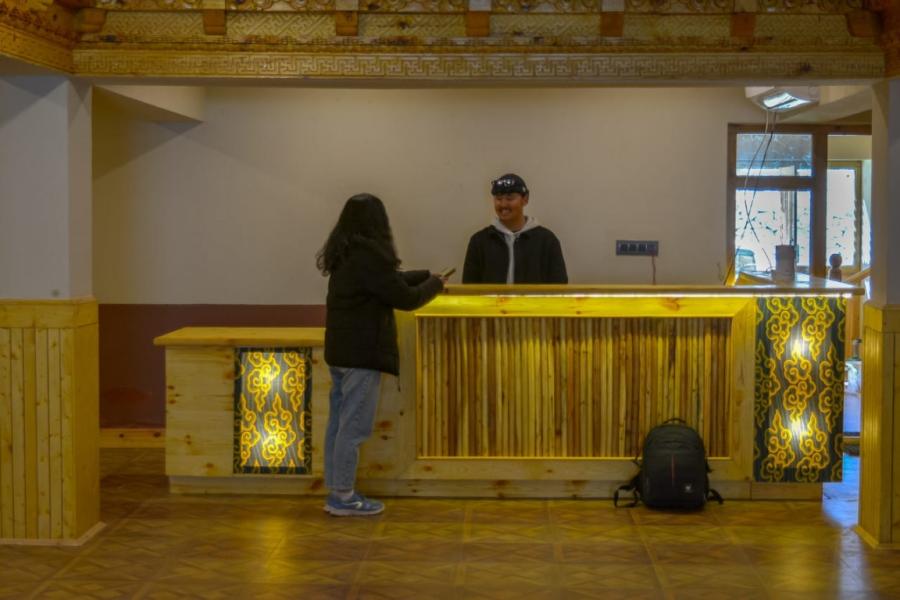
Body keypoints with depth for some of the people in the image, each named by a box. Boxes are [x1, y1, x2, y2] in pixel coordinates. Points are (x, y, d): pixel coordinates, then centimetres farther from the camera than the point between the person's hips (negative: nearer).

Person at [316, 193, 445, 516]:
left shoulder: (344, 254, 11)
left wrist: (426, 274, 21)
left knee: (339, 422, 12)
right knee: (354, 427, -4)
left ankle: (337, 492, 18)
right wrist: (434, 284, 3)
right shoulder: (368, 256, -18)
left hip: (340, 351, 10)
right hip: (362, 354, -10)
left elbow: (390, 280, 22)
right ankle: (343, 497, 1)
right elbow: (405, 298, -14)